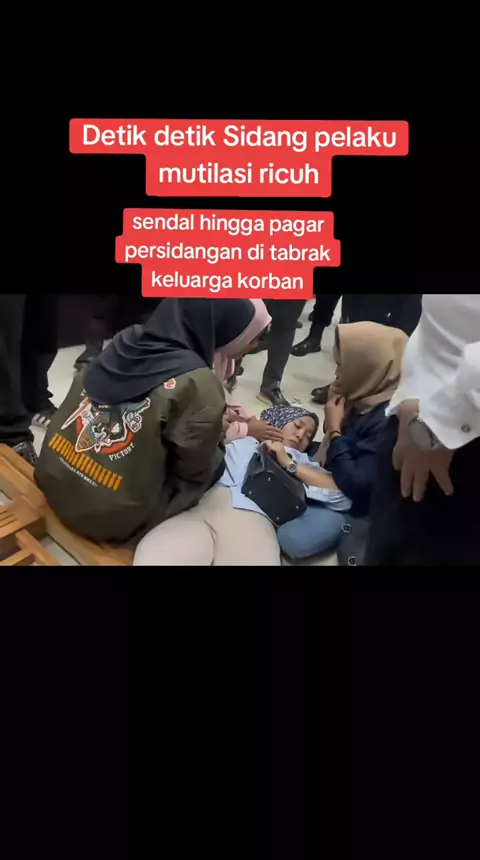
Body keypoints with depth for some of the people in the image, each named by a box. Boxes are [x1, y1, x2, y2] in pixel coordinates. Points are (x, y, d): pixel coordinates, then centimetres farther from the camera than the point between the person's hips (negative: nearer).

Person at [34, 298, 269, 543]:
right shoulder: (198, 386, -21)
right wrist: (223, 442, 10)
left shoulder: (124, 344, -1)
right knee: (217, 464, 11)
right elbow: (194, 474, -9)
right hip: (109, 516, -6)